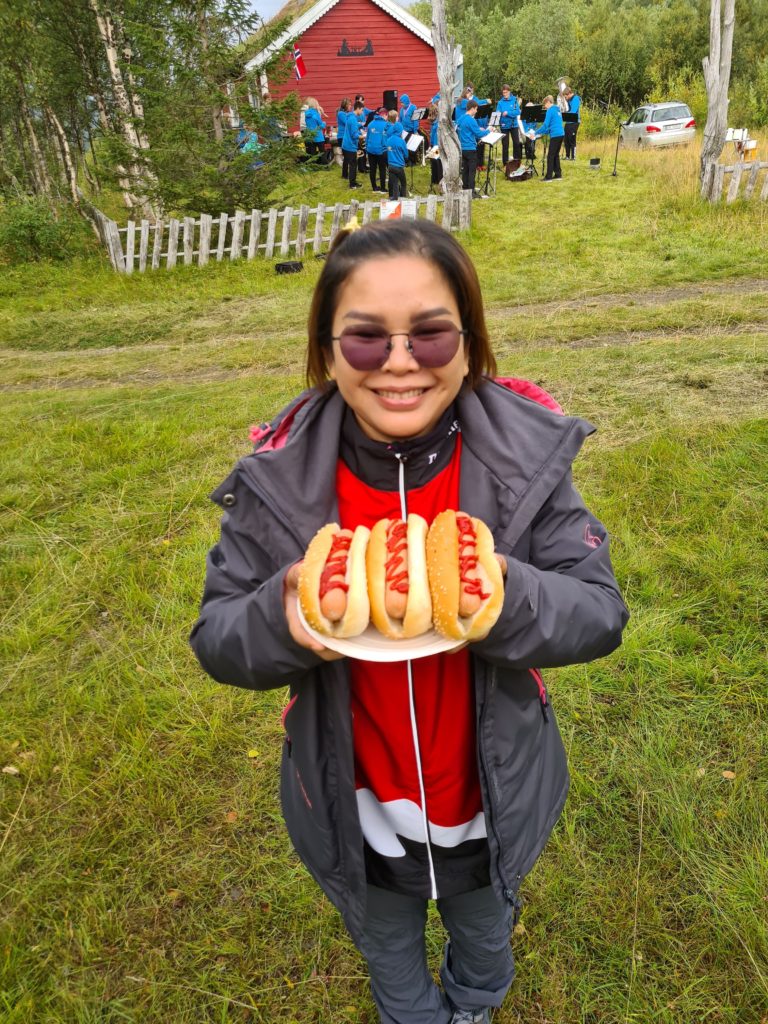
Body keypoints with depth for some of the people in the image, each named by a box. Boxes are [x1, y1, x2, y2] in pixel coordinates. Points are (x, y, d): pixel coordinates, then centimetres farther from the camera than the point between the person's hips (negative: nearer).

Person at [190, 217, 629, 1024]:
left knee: (486, 935, 35)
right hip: (357, 809, 0)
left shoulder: (526, 452, -22)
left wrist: (509, 600, -40)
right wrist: (282, 618, -38)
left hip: (492, 798, 1)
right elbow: (215, 637, -15)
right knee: (389, 954, 32)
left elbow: (601, 613, -19)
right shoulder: (279, 476, -22)